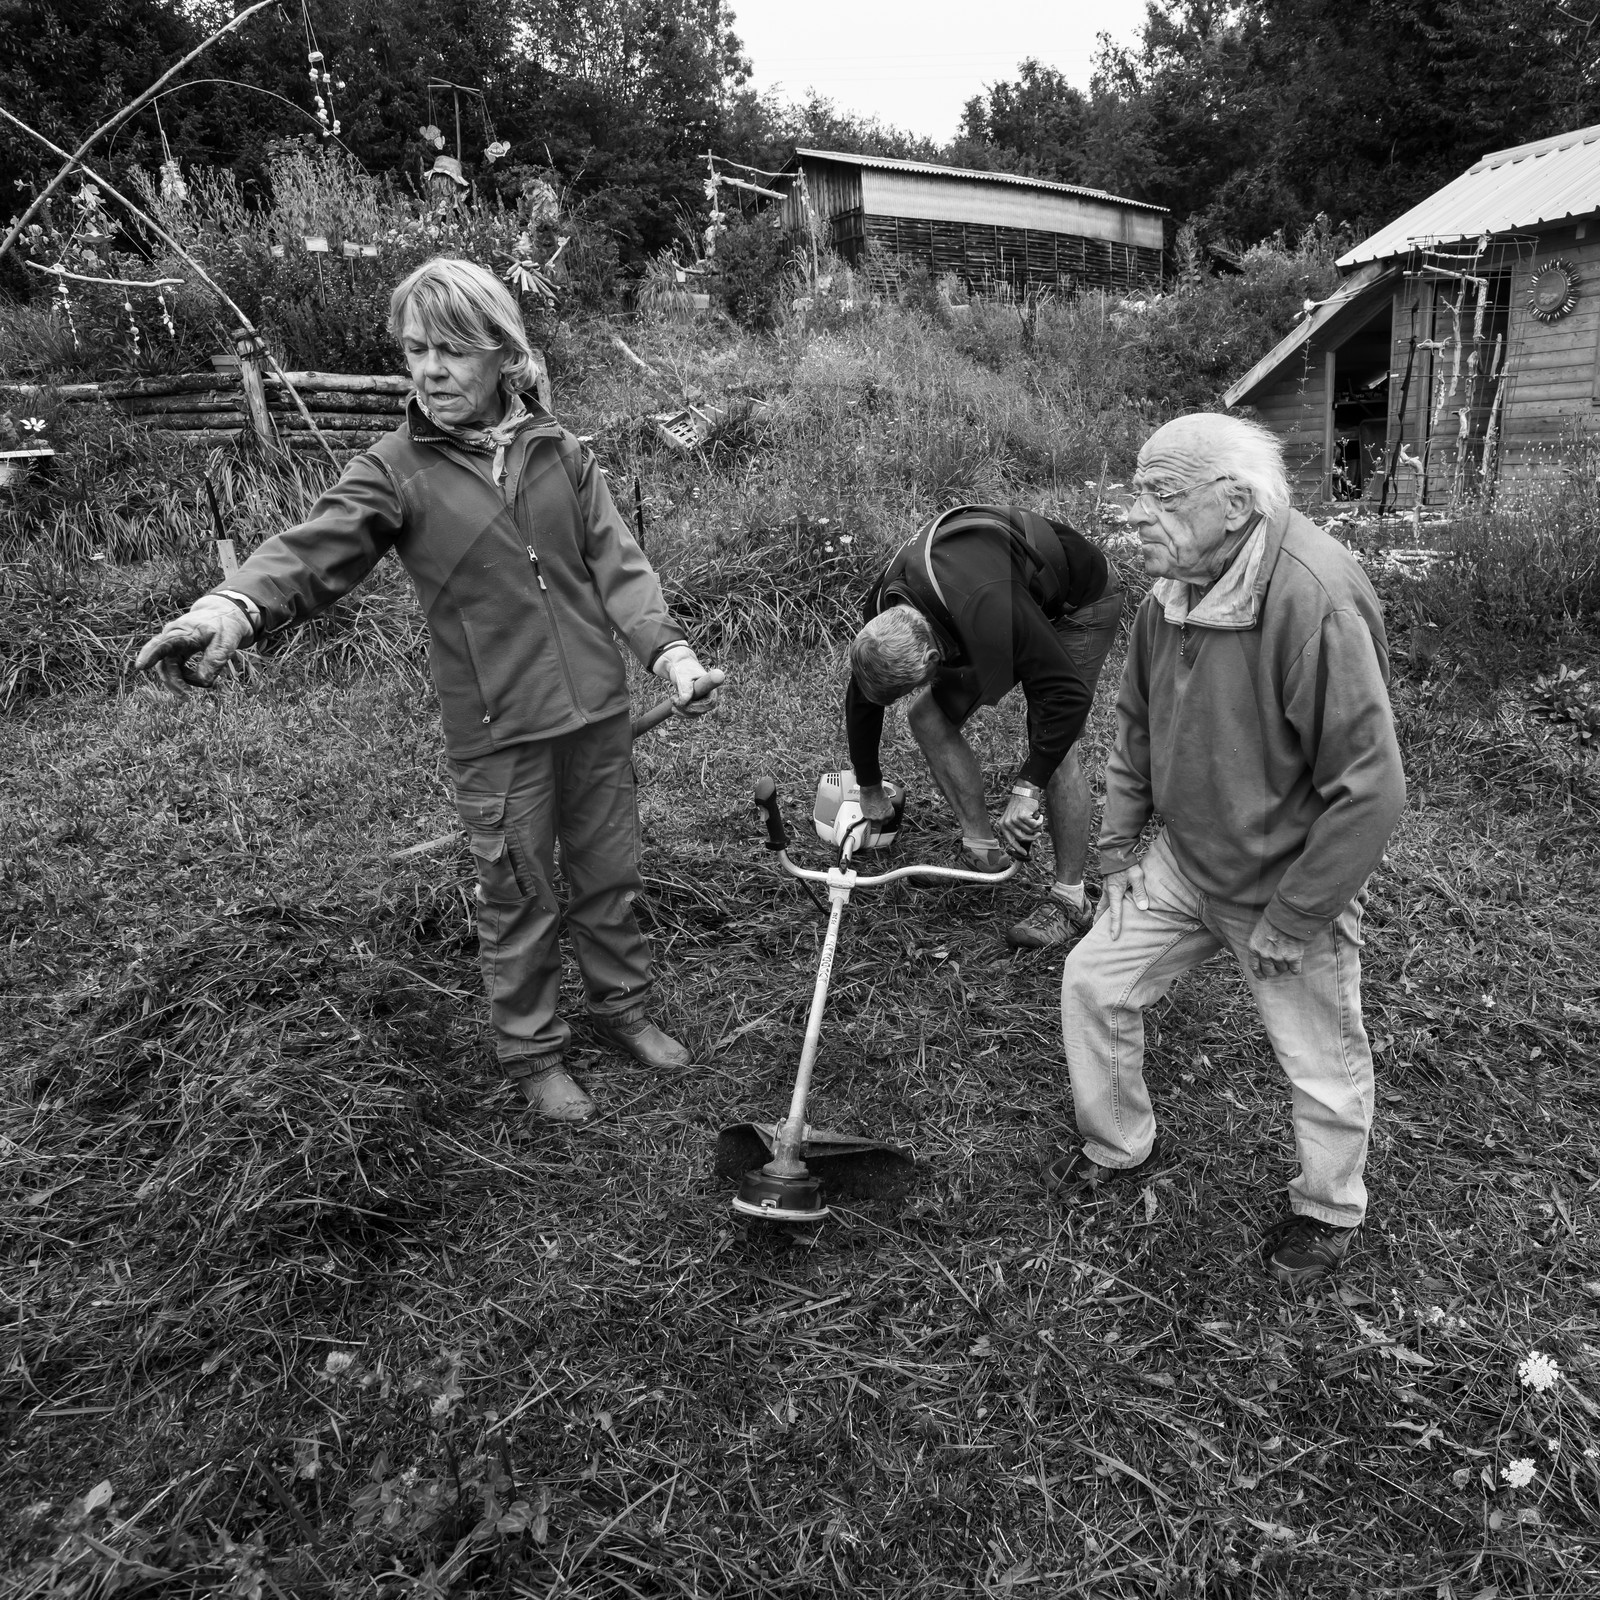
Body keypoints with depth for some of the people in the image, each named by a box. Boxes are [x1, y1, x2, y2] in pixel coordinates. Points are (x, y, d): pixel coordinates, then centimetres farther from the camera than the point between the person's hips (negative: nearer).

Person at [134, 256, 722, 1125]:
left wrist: (669, 650, -13)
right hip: (498, 734, -3)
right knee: (519, 900, 10)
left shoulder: (560, 452, 4)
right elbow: (312, 551, -18)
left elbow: (617, 564, 1)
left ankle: (622, 1005, 41)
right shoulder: (394, 472, -5)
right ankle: (531, 1051, 31)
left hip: (598, 712, 3)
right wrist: (231, 605, -39)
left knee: (610, 874, 17)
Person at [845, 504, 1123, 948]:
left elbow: (1068, 695, -39)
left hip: (1079, 604, -7)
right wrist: (870, 789, 6)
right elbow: (861, 698, -4)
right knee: (928, 716, -5)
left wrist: (1027, 789, -36)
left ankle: (1070, 898, -3)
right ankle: (982, 845, 5)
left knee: (1054, 747, -17)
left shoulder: (988, 611, -46)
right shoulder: (883, 611, -21)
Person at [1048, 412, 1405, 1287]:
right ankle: (1118, 1148, 33)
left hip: (1288, 886, -6)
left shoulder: (1314, 598, -30)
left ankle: (1328, 1211, 41)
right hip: (1183, 862, 6)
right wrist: (1117, 846, 7)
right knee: (1091, 981, 8)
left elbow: (1371, 789, -28)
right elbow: (1136, 721, 10)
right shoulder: (1170, 591, -6)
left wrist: (1289, 924, -21)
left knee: (1323, 1067, 12)